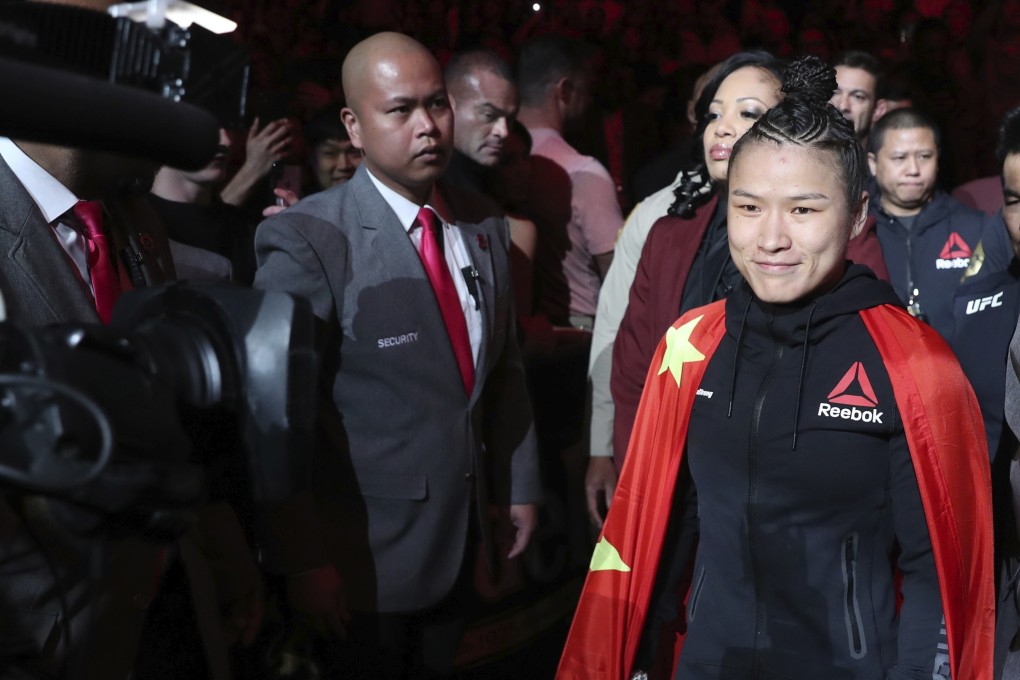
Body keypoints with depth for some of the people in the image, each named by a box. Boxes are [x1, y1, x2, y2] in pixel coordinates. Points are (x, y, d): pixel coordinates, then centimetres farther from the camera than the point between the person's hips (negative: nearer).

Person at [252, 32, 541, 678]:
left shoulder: (484, 228, 4)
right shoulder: (307, 240, -17)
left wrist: (521, 484, 14)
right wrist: (306, 560, -17)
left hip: (464, 533, 6)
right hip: (362, 553, -6)